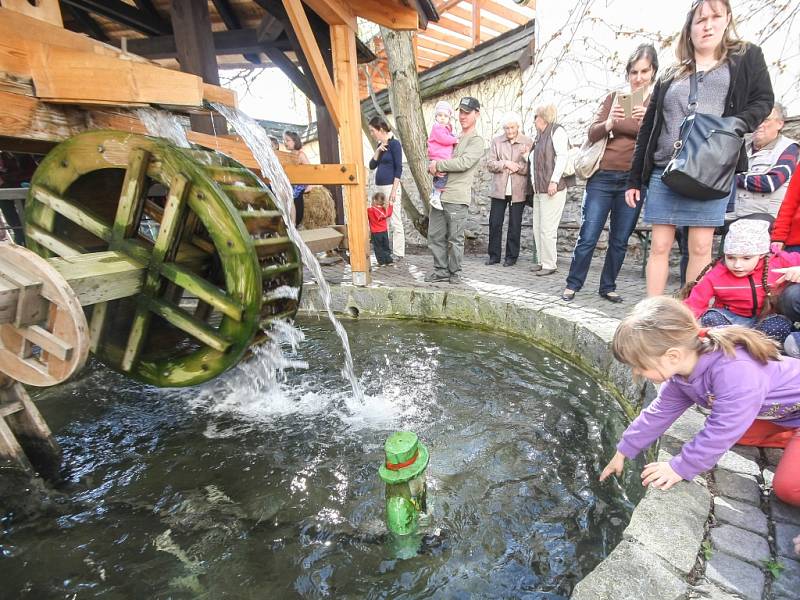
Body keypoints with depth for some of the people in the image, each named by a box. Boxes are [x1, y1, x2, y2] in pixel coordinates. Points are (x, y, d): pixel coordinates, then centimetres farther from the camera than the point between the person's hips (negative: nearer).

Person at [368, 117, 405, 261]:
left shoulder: (394, 143, -7)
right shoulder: (380, 145, 14)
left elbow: (399, 168, -12)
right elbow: (372, 166, 9)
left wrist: (394, 189, -17)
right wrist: (378, 150, -4)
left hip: (390, 186, -8)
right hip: (379, 186, 8)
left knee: (395, 221, -5)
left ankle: (398, 254, 1)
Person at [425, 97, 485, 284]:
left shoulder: (476, 141, 0)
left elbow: (464, 163, -16)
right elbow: (434, 158, 26)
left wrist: (437, 165, -10)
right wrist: (432, 167, 1)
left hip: (457, 198, -7)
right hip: (439, 194, 7)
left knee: (455, 238, -2)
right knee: (435, 235, 6)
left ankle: (455, 273, 10)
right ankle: (441, 270, 16)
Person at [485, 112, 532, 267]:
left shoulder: (528, 142, 3)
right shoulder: (496, 141, 9)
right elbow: (489, 164, 2)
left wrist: (517, 166, -16)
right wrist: (505, 164, -12)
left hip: (518, 191, -1)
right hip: (499, 190, 2)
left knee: (515, 225, 4)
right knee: (495, 223, 1)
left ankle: (511, 256, 13)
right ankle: (494, 255, 11)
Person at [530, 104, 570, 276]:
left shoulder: (557, 131, -3)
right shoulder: (539, 136, 20)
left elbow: (562, 156, -12)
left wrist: (554, 181, -17)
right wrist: (534, 180, 13)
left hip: (553, 188, -8)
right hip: (539, 189, 8)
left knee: (547, 229, -9)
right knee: (537, 228, 8)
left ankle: (549, 264, -2)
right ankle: (542, 261, 16)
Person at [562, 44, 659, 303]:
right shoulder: (614, 97, 10)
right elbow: (592, 134, 3)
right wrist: (609, 123, -18)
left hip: (633, 180, 1)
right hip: (602, 176, -1)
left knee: (620, 240, 5)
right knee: (588, 237, -5)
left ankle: (608, 286, 17)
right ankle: (572, 284, 7)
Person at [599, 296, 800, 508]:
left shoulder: (734, 372, -40)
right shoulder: (681, 369, -12)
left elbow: (722, 430, -32)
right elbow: (660, 412, -1)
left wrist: (680, 467, -21)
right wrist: (623, 452, 2)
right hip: (777, 410, 8)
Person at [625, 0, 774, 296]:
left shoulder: (746, 57, 15)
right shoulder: (670, 76, 18)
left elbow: (763, 100, 9)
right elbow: (648, 130, 15)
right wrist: (634, 179, 9)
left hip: (712, 172, -1)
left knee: (700, 246, -4)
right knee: (659, 245, -2)